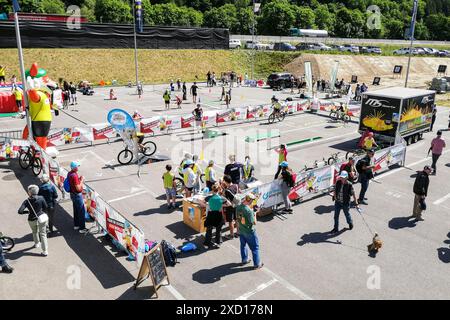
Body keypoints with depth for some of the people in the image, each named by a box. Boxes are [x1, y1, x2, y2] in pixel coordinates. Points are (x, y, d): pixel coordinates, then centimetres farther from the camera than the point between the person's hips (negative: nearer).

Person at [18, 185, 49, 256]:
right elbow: (45, 208, -4)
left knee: (34, 232, 30)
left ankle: (37, 244, 52)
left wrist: (28, 212, -2)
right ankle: (45, 251, 4)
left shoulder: (27, 201, -14)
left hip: (32, 220, 1)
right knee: (43, 234, 7)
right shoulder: (41, 198, -13)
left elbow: (20, 211, -19)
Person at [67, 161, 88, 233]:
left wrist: (79, 179, 3)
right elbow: (78, 188, -26)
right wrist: (82, 180, -16)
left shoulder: (70, 173, 3)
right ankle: (82, 228, 6)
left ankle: (76, 225, 32)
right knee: (82, 211, 0)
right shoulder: (74, 176, -27)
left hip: (73, 194, 10)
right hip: (77, 195, -10)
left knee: (76, 210, 20)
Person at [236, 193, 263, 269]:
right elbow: (254, 222, -22)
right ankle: (257, 264, 19)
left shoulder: (238, 207, -8)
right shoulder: (249, 210, -30)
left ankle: (244, 259, 42)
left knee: (243, 245, 25)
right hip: (249, 232, -7)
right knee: (255, 248, 9)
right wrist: (254, 214, -9)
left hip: (241, 231, 7)